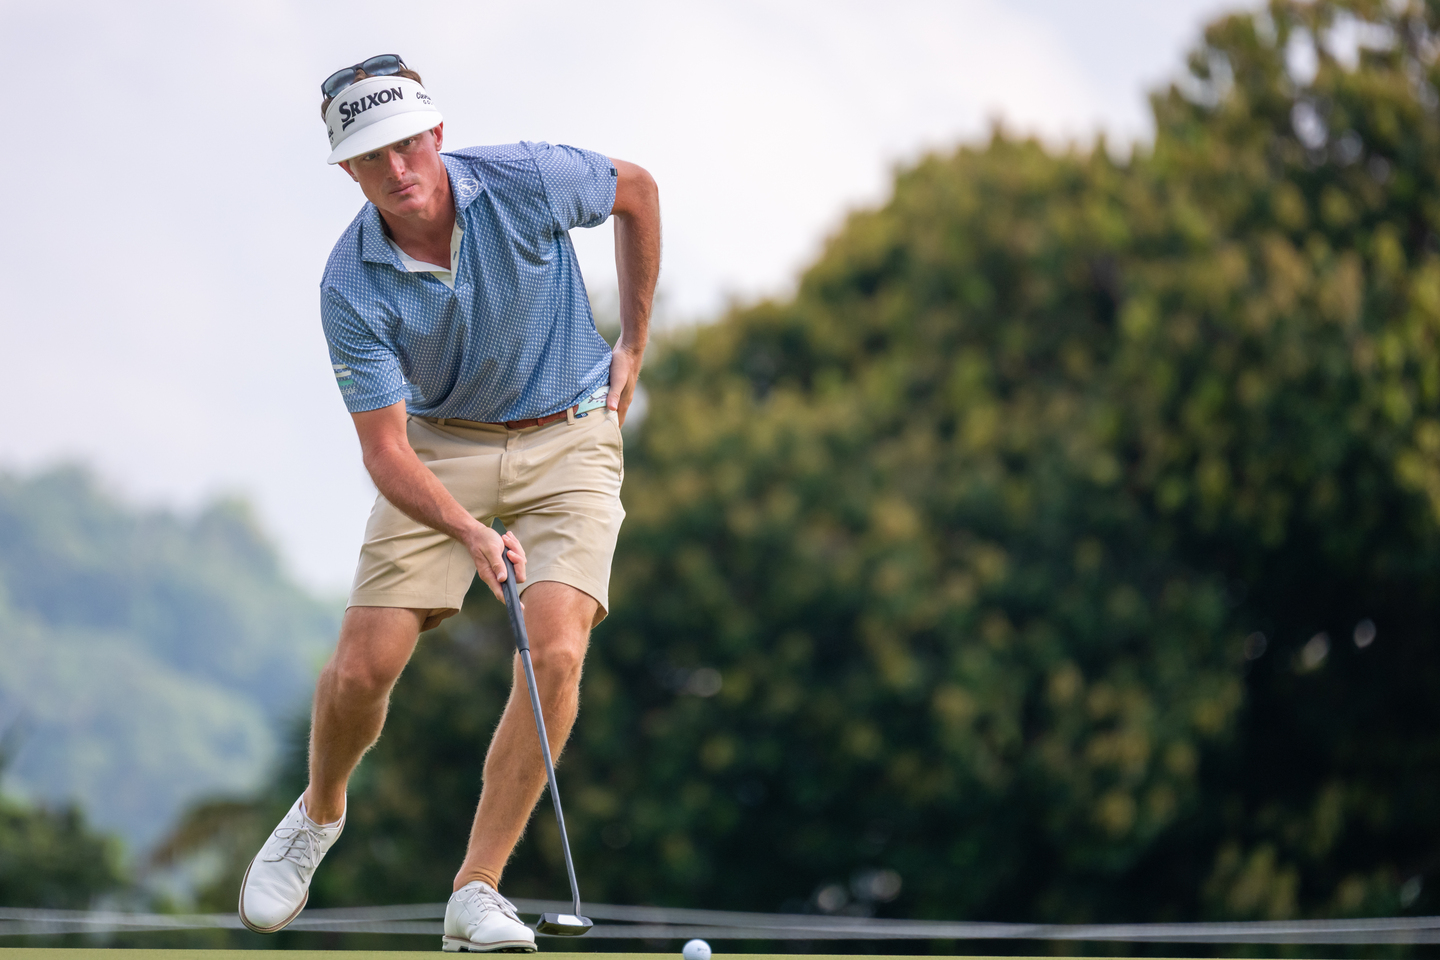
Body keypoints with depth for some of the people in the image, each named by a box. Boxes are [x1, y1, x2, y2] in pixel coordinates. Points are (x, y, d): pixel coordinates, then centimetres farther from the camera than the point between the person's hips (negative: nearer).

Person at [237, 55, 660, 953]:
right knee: (363, 667, -8)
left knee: (556, 654, -20)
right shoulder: (352, 288, -19)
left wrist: (634, 345, 4)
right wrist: (471, 534, -36)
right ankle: (320, 813, 26)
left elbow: (638, 189, 2)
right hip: (442, 448, 0)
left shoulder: (525, 182, -20)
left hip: (570, 438, 0)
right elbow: (385, 450, -19)